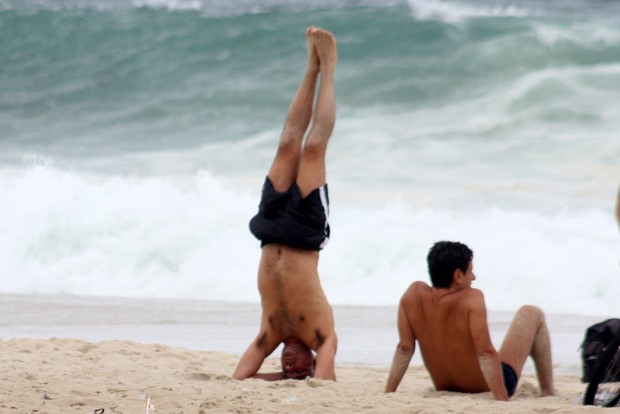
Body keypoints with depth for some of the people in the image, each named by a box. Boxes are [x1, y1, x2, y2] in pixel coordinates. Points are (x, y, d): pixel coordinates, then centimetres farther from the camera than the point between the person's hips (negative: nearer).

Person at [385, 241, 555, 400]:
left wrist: (387, 393, -9)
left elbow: (404, 348, -14)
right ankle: (547, 394, 22)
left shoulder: (414, 293, -15)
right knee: (532, 314, 13)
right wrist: (502, 399, -35)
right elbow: (486, 353, -33)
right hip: (487, 389, -5)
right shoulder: (471, 299, -28)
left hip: (447, 390, 5)